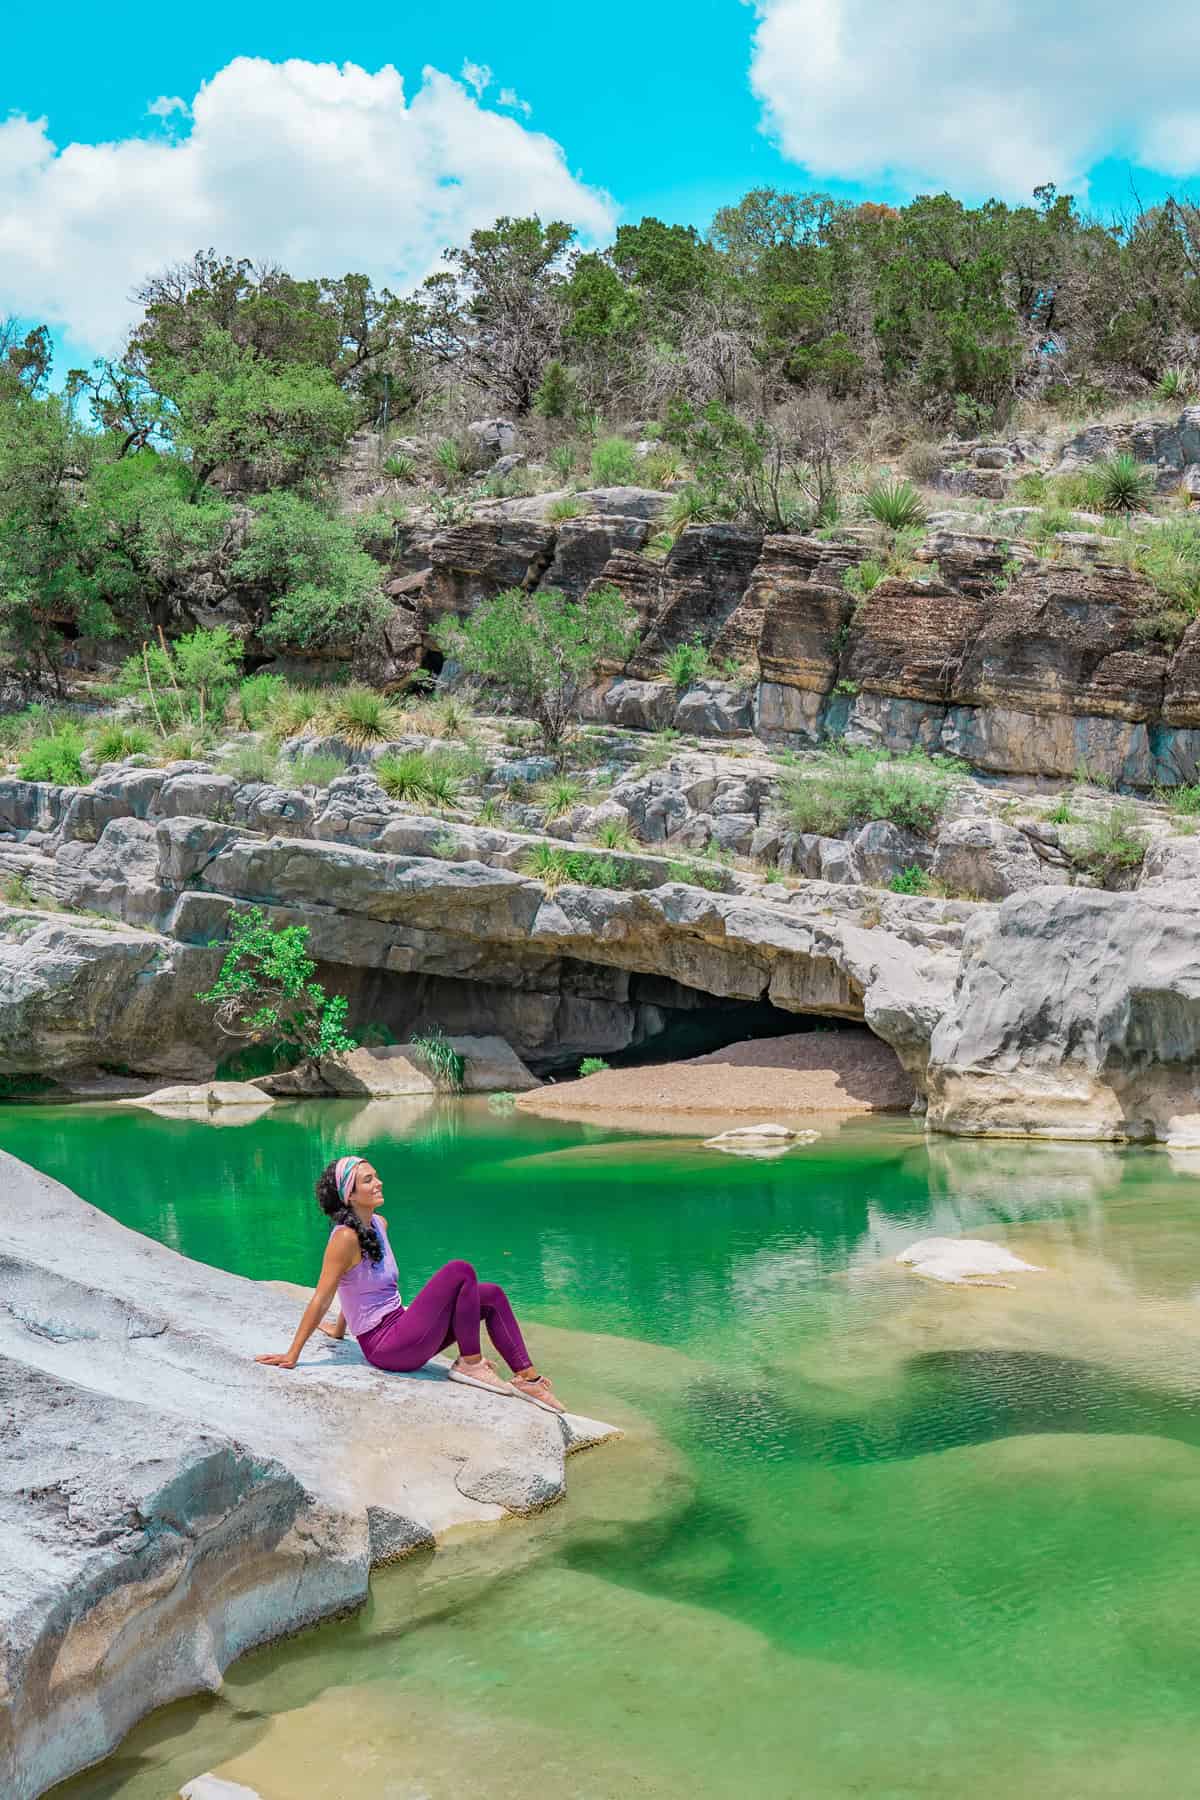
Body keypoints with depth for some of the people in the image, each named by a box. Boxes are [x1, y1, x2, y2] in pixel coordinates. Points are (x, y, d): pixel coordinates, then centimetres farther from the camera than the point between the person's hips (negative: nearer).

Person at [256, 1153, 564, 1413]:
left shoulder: (379, 1224, 10)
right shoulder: (345, 1237, -17)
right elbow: (321, 1299, -16)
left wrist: (339, 1330, 30)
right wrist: (292, 1355, -13)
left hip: (400, 1329, 9)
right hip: (385, 1348, -9)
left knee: (490, 1295, 4)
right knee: (460, 1272, -20)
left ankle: (527, 1377, 4)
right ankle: (470, 1363, -7)